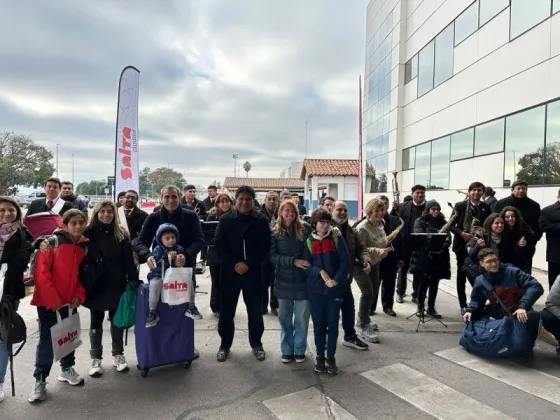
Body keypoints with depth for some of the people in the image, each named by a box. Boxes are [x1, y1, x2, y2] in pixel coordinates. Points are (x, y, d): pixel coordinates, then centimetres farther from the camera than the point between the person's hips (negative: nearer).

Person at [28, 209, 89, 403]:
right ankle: (40, 380, 15)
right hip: (48, 301, -5)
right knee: (47, 339, 2)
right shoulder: (53, 241, -13)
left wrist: (79, 295, -3)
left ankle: (67, 369, 34)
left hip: (70, 301, 5)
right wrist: (52, 299, -18)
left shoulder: (84, 246, 3)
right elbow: (41, 272, -16)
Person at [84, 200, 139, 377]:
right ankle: (96, 358, 23)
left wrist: (134, 280, -6)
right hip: (96, 284, -1)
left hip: (117, 284, 2)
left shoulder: (121, 234, 0)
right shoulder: (88, 233, -5)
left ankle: (118, 354, 27)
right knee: (96, 321, 11)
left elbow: (129, 260, -2)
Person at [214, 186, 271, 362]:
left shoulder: (261, 220, -1)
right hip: (229, 272, 0)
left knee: (255, 311, 9)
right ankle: (225, 345, 26)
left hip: (253, 273, 0)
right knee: (226, 311, 8)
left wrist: (248, 264, -14)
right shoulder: (225, 219, 0)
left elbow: (265, 247, -4)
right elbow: (219, 246, -4)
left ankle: (256, 344, 27)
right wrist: (234, 264, -15)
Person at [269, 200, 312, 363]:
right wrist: (293, 261, -19)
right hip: (284, 282, 1)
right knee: (285, 317, 12)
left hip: (303, 280, -1)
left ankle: (299, 350, 27)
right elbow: (273, 257, -8)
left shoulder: (305, 228, -3)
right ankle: (286, 350, 29)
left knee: (302, 318, 9)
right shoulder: (275, 233, -2)